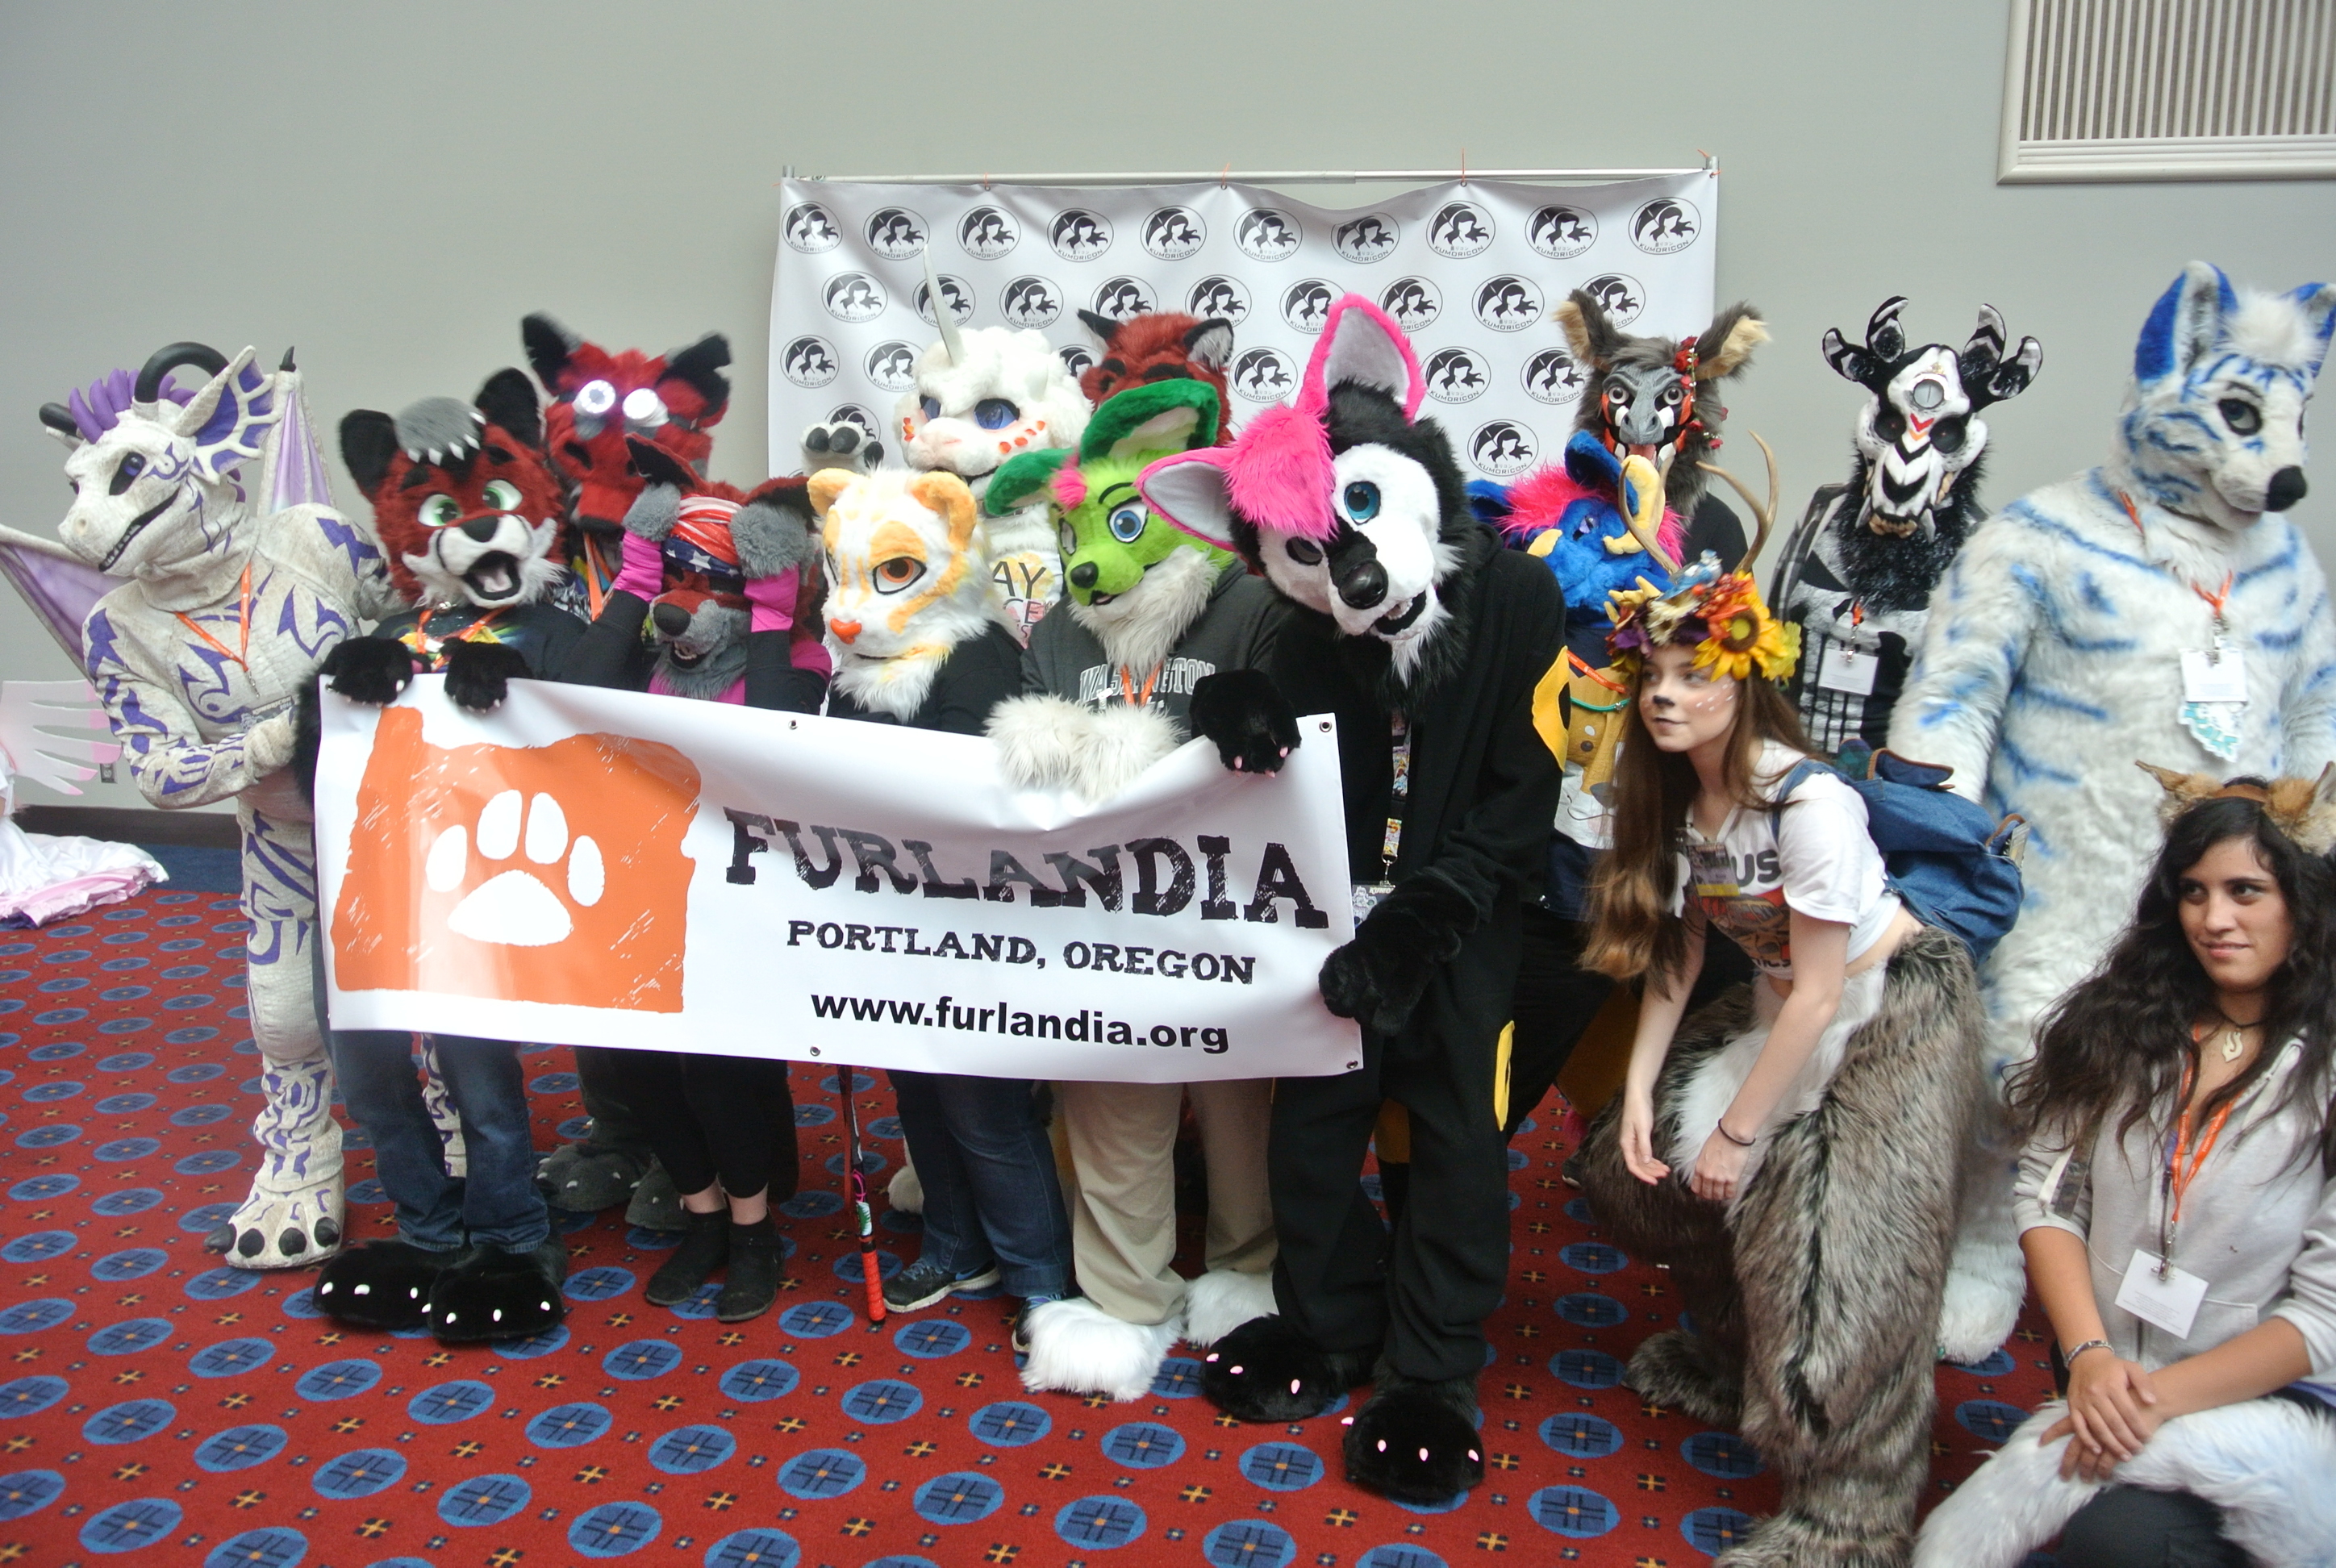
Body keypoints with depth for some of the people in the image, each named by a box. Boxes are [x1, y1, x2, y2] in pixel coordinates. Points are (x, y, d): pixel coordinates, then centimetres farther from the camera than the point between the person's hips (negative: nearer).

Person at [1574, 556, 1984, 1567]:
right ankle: (1729, 1357, 30)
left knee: (1835, 1257, -12)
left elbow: (1820, 993, -22)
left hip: (1892, 1010, -8)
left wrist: (1738, 1130, -16)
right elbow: (1675, 951, 1)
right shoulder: (1673, 799, -4)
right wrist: (1640, 1087, -8)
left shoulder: (1808, 802, -27)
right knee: (1634, 1166, 5)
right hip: (1779, 1006, 8)